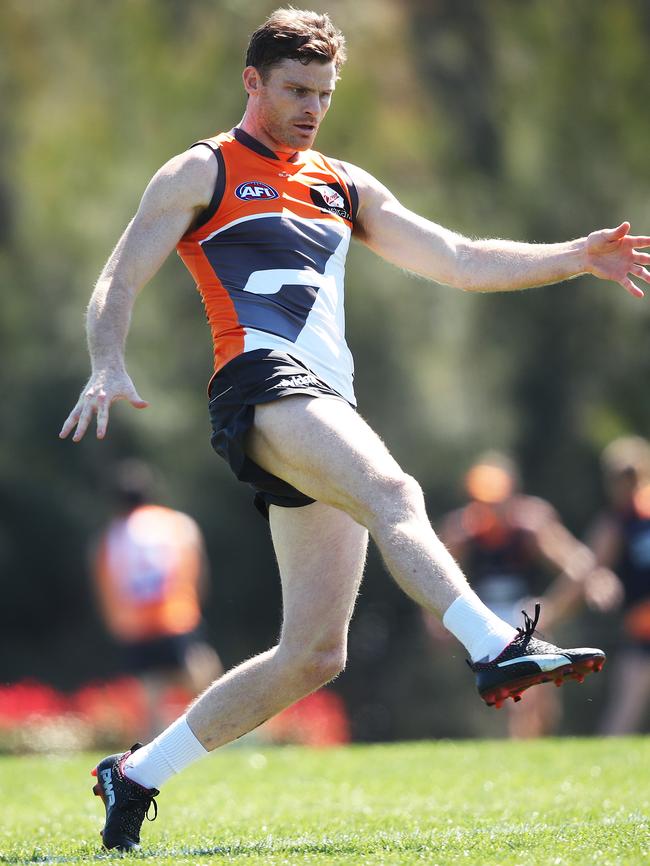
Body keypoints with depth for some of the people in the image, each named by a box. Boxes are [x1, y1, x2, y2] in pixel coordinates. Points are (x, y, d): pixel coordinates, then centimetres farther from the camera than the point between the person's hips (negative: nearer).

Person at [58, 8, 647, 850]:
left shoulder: (342, 186, 27)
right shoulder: (202, 173, 10)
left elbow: (460, 260, 25)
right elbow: (118, 282, 3)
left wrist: (576, 257, 12)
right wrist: (108, 366, -17)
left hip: (326, 414, 7)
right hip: (263, 383, -7)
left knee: (313, 654, 0)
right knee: (392, 492, -35)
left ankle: (137, 773, 11)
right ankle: (497, 649, -55)